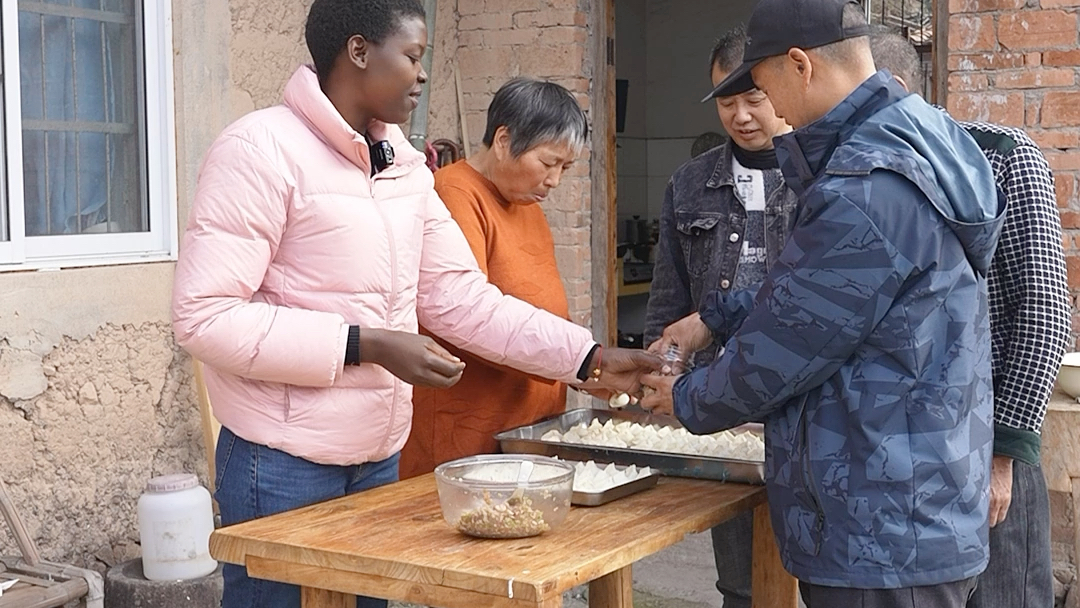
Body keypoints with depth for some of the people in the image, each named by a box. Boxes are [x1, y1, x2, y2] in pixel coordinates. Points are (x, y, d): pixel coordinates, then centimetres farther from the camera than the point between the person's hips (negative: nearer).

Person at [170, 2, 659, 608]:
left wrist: (590, 358, 2)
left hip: (380, 456, 7)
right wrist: (366, 344, -23)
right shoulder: (261, 149, -15)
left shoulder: (405, 165, 8)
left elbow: (458, 296, 9)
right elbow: (205, 315, -20)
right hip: (284, 466, -7)